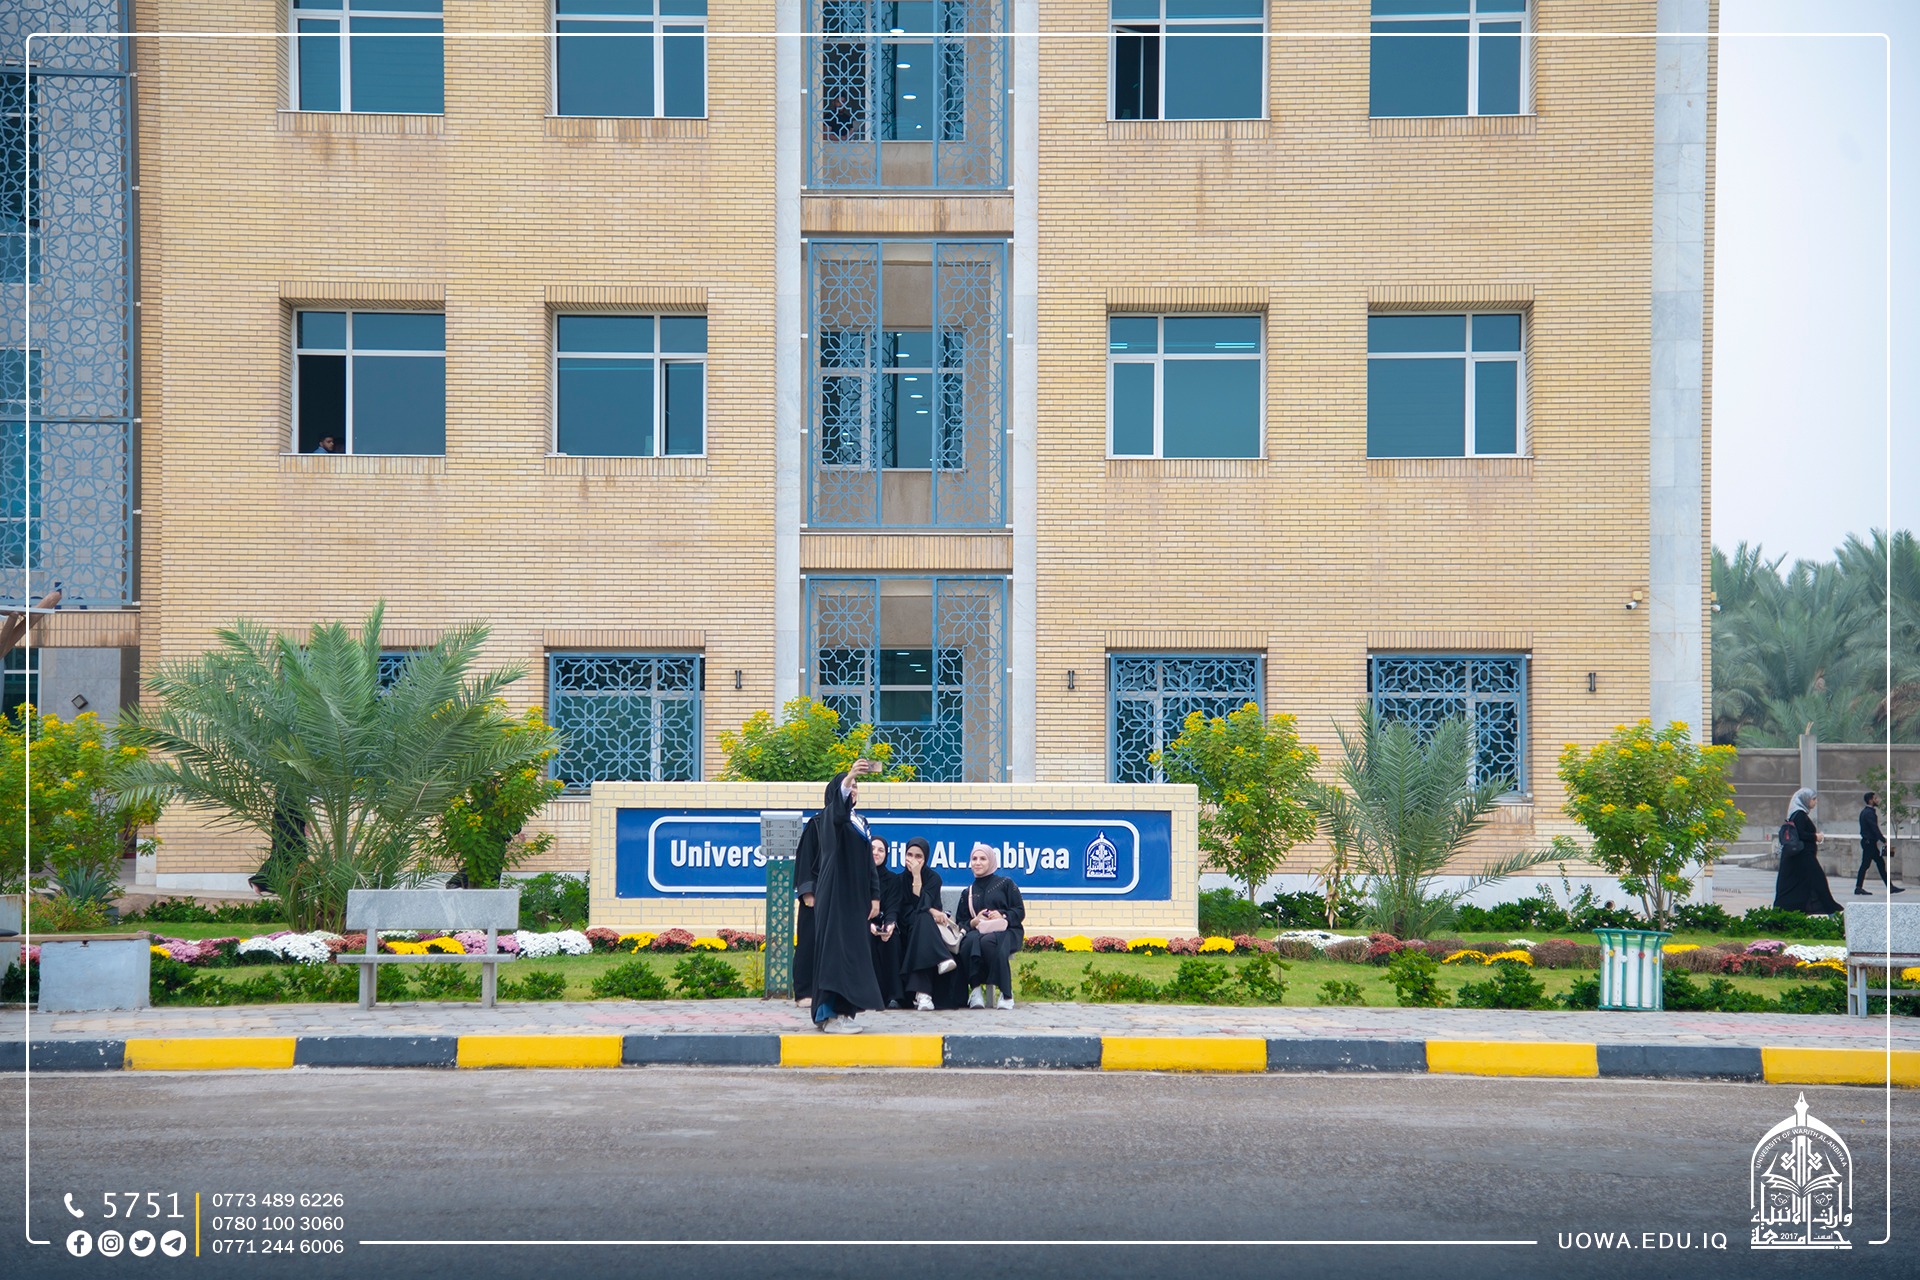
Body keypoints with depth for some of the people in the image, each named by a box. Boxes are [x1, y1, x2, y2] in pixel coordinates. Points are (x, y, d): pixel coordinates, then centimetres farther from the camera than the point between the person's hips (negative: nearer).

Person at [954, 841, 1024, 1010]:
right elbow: (960, 921, 17)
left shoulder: (1006, 884, 14)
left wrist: (1003, 916, -14)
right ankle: (975, 989, -38)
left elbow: (1020, 912, 6)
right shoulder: (967, 892, 25)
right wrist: (973, 922, -6)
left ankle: (1006, 994, -35)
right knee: (969, 942, -37)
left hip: (1005, 931, -3)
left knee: (988, 941, -40)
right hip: (977, 931, 3)